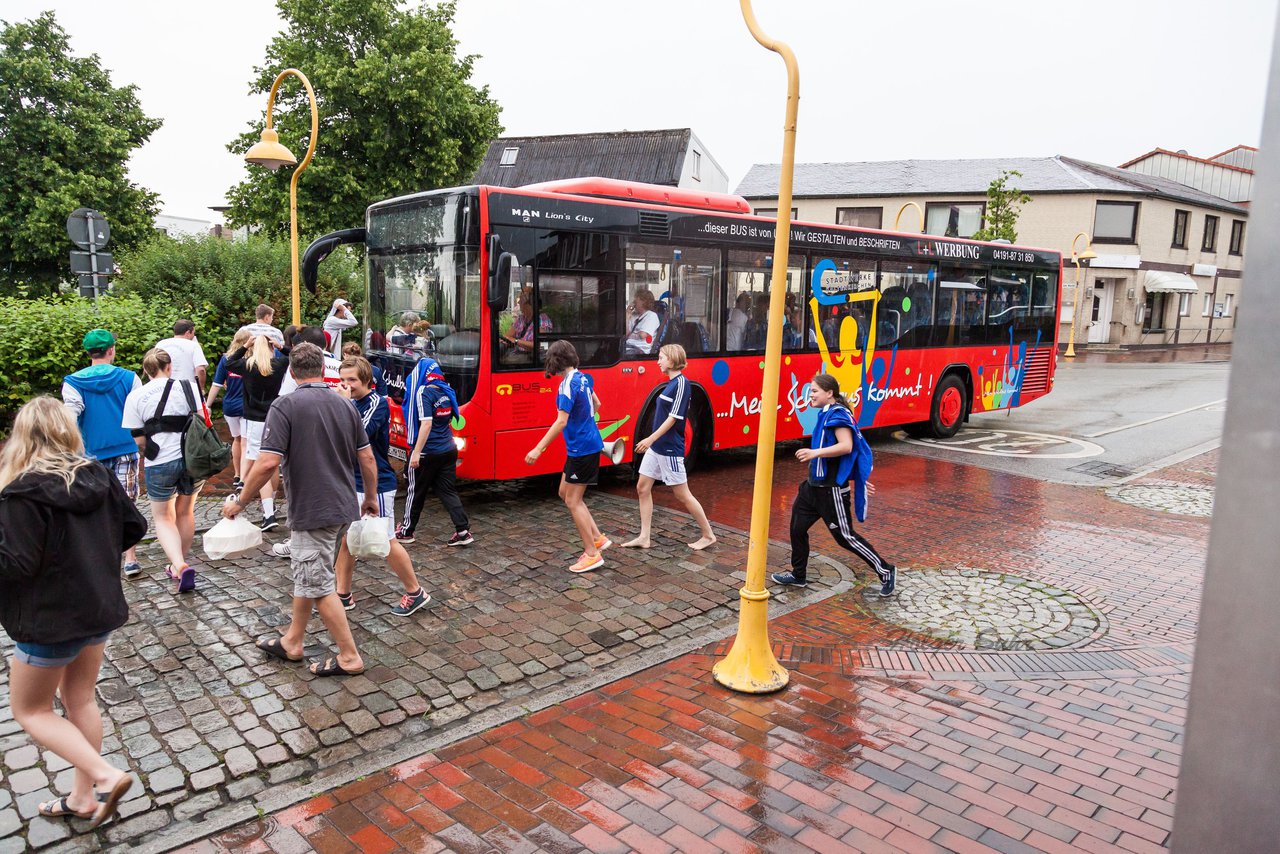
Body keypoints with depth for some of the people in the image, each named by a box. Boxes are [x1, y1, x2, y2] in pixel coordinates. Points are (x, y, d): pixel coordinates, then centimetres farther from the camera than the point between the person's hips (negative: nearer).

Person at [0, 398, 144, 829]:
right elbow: (134, 527, 5)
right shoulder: (98, 476, -2)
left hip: (51, 619, -6)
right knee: (81, 699, 20)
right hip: (101, 607, 7)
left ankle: (106, 776, -1)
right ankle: (83, 798, 29)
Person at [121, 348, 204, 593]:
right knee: (185, 512, 21)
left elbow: (138, 440, -4)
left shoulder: (136, 396, -4)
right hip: (193, 460, 2)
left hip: (160, 464, -2)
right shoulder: (189, 387, -2)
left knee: (163, 517, 15)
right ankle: (179, 566, 32)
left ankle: (180, 565, -6)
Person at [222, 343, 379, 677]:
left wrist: (240, 501, -7)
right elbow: (367, 458, 8)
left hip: (313, 511, -7)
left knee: (319, 586, 3)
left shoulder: (285, 406, -13)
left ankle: (349, 658, 9)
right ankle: (291, 643, 34)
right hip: (344, 508, 7)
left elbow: (268, 462, -20)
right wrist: (370, 497, 22)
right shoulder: (345, 405, 6)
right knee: (307, 576, 21)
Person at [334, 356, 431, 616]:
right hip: (351, 483, 7)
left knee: (386, 543, 2)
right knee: (343, 539, 11)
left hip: (376, 485, -7)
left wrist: (345, 403, -23)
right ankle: (343, 595, 25)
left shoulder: (378, 403, -14)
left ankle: (415, 593, 17)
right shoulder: (351, 404, 7)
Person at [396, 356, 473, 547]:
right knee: (448, 490, 10)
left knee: (416, 491, 10)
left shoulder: (423, 392, -16)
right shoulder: (447, 391, 5)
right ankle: (463, 531, 2)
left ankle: (406, 531, 24)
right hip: (449, 450, 6)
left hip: (428, 452, -6)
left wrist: (416, 452, -22)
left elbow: (426, 423, -23)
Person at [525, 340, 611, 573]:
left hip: (582, 449, -9)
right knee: (565, 493, 18)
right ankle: (598, 538, 20)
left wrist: (538, 449, -25)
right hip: (589, 443, 9)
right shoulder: (583, 378, 8)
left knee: (573, 501, -1)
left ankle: (592, 554, 5)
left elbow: (561, 422, -25)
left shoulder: (568, 384, -19)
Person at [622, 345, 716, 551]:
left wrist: (651, 438, -23)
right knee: (642, 488, 8)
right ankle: (644, 538, 14)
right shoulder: (671, 383, 11)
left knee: (682, 494, -1)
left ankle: (708, 535, 12)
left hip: (670, 449, -9)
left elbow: (673, 417, -21)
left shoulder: (681, 382, -16)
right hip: (656, 447, 9)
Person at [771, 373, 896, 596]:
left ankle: (886, 572, 15)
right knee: (797, 527, 12)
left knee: (845, 536, 0)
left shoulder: (838, 414, -16)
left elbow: (846, 447, -28)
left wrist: (815, 452, -33)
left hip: (832, 489, -10)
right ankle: (798, 576, 28)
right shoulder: (826, 414, 14)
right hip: (814, 485, 10)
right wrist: (860, 479, 25)